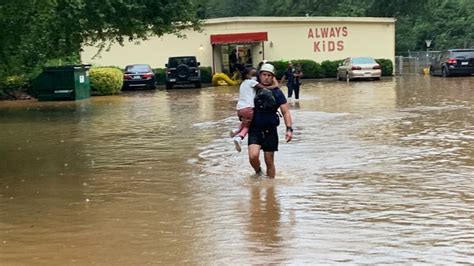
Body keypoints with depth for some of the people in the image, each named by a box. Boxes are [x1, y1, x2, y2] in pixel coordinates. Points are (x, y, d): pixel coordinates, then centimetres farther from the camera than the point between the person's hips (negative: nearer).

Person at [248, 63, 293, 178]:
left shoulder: (277, 92, 0)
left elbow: (286, 112, -1)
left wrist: (289, 129, -12)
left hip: (270, 131, 0)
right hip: (255, 130, 0)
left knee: (269, 161, 6)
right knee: (253, 156, -20)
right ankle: (258, 172, 11)